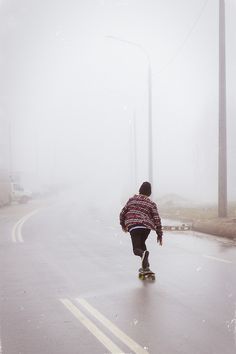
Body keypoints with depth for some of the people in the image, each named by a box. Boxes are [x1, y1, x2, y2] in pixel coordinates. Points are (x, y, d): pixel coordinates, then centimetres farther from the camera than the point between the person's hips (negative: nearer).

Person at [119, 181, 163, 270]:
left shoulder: (132, 199, 14)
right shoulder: (151, 203, 11)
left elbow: (122, 213, 16)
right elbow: (157, 219, 5)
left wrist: (123, 225, 33)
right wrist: (159, 234, 11)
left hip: (133, 226, -2)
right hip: (146, 227, 2)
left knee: (137, 249, -4)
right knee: (141, 243, 28)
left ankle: (143, 253, -39)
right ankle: (145, 266, 21)